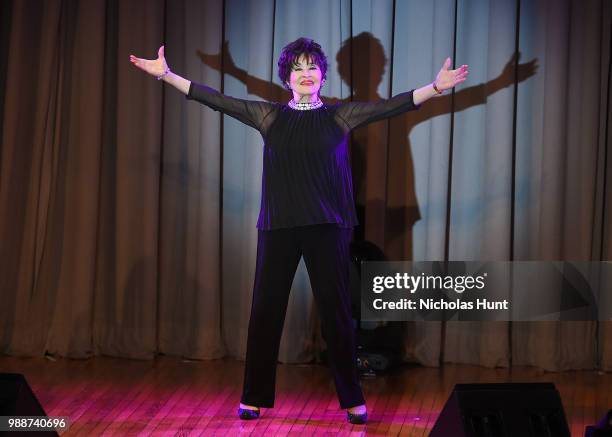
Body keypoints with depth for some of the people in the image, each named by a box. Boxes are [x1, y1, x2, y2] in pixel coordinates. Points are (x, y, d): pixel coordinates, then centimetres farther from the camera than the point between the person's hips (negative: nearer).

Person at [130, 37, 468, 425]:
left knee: (336, 312, 1)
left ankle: (353, 400, 10)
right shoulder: (269, 116, 7)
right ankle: (254, 397, 15)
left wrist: (436, 87, -19)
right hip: (278, 226, 1)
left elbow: (390, 106, -5)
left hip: (327, 227, -1)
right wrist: (167, 76, -2)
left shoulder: (340, 116, 5)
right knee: (266, 311, 4)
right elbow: (218, 101, 3)